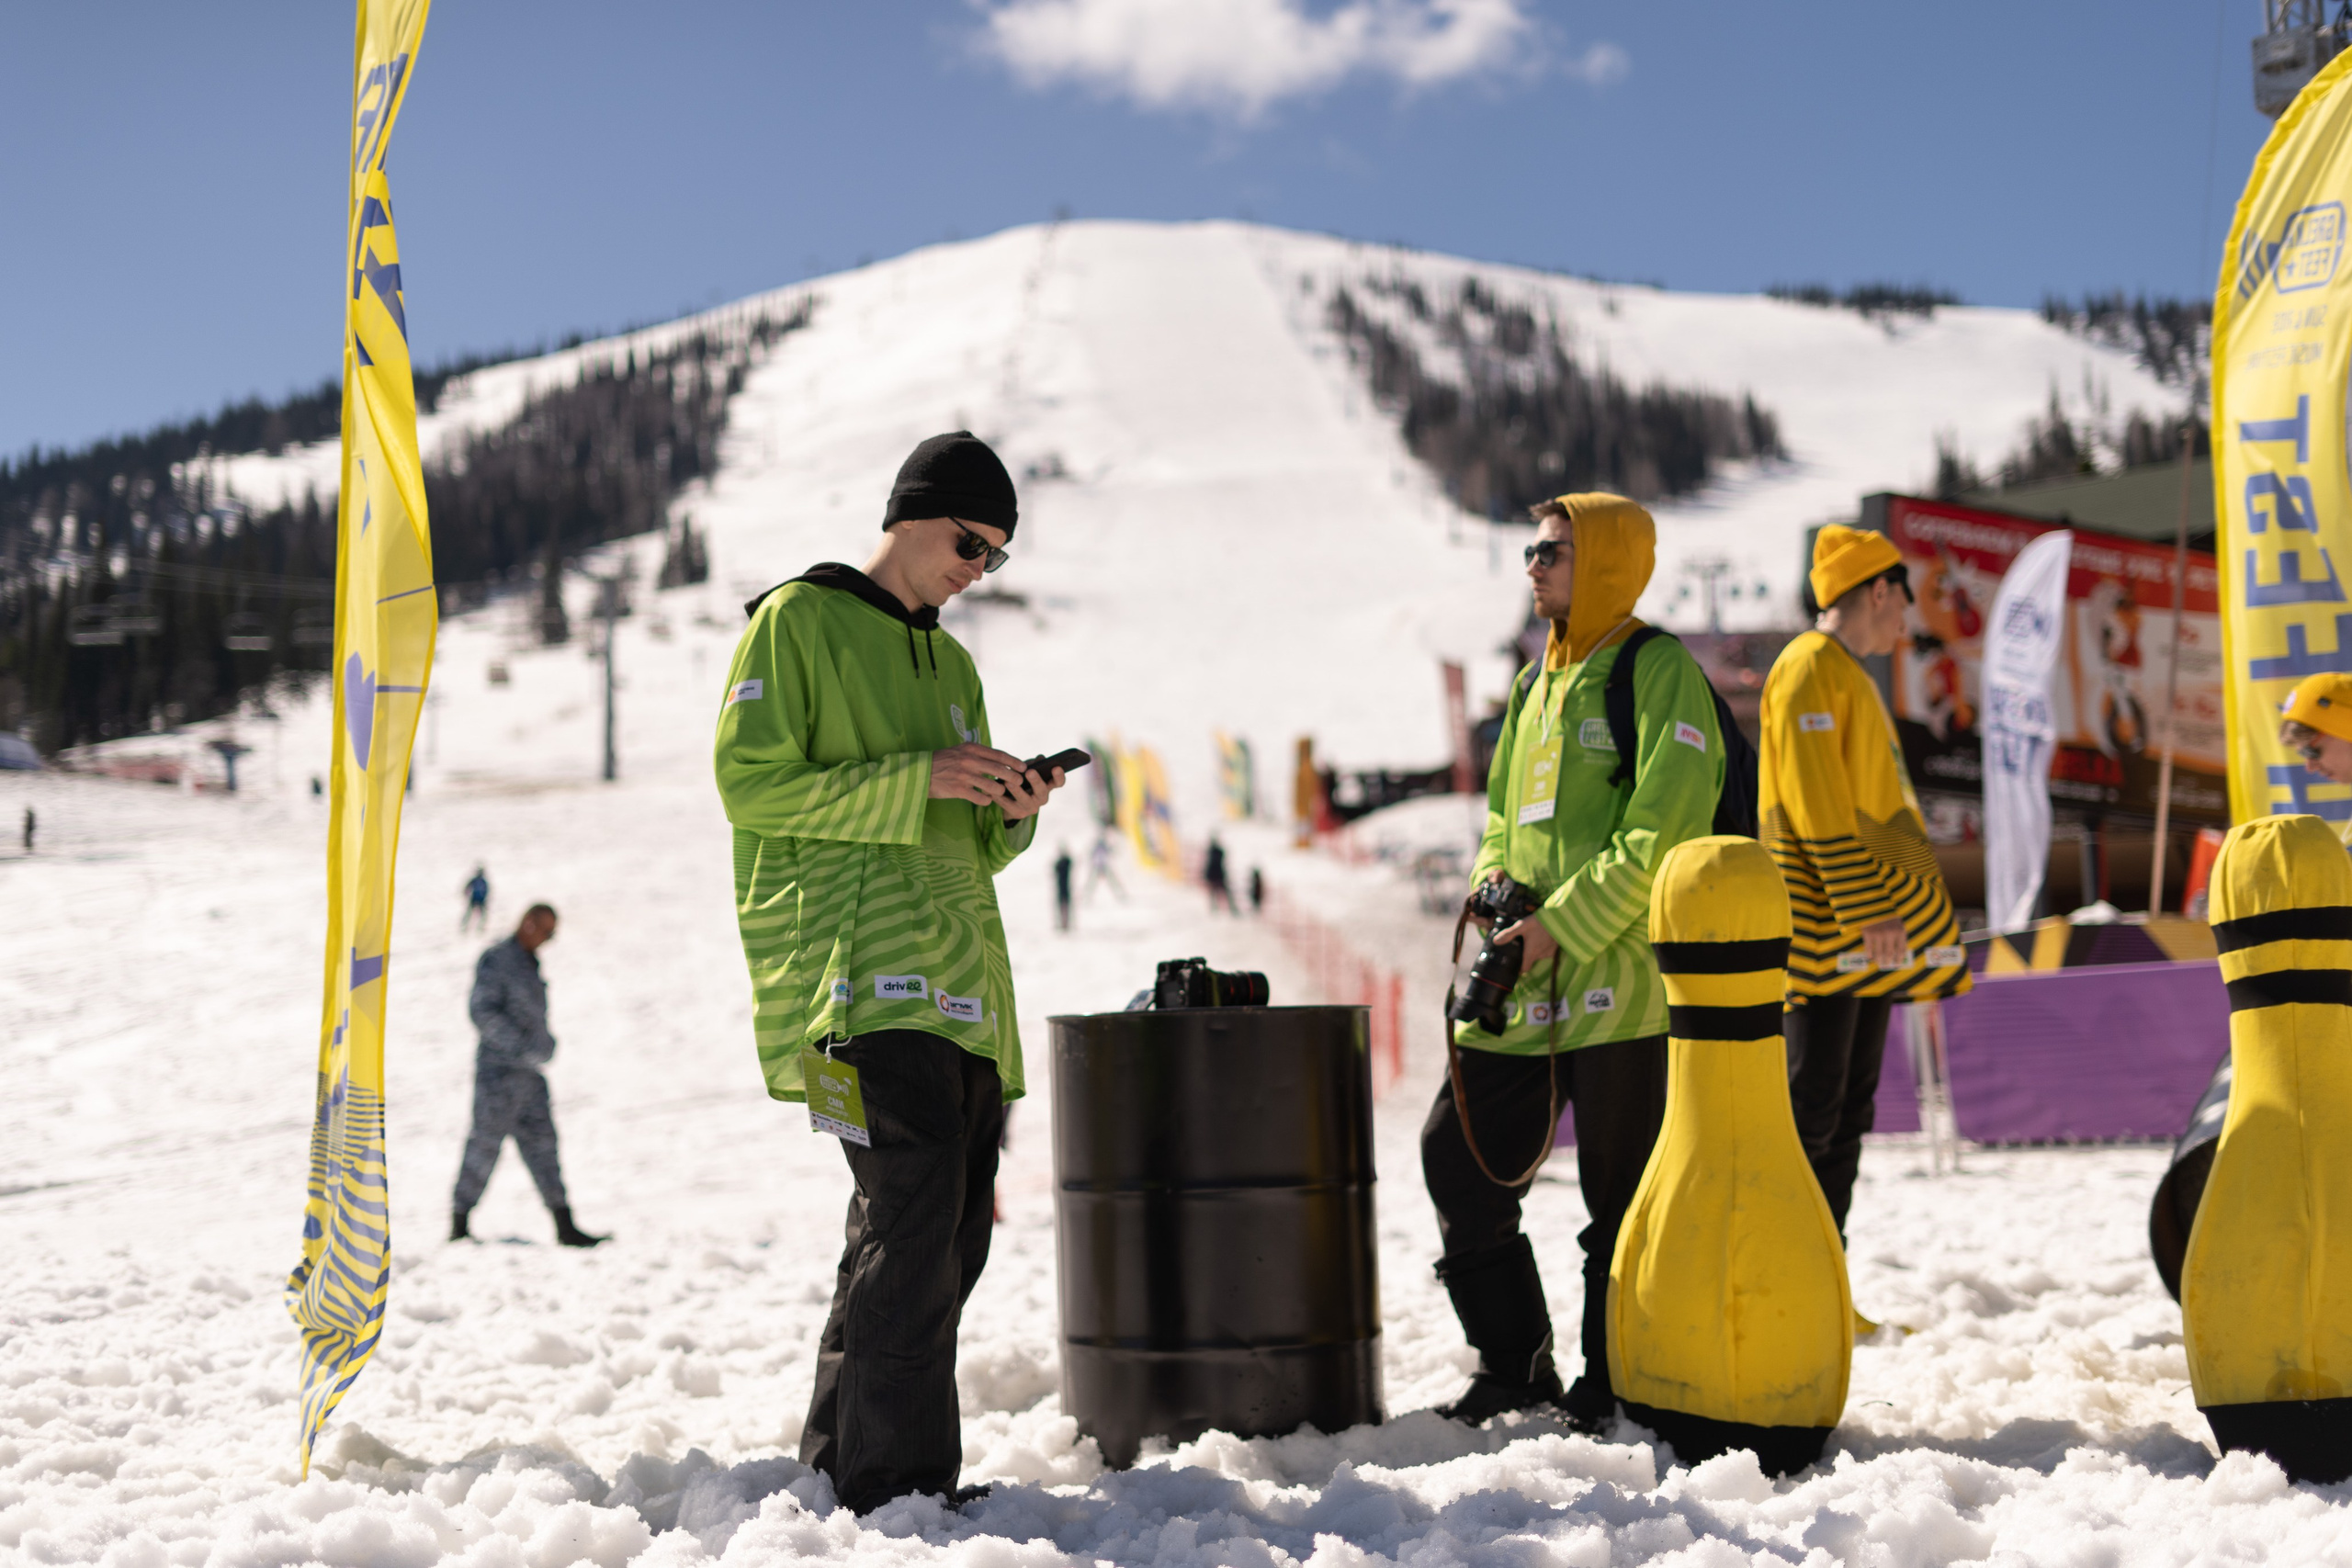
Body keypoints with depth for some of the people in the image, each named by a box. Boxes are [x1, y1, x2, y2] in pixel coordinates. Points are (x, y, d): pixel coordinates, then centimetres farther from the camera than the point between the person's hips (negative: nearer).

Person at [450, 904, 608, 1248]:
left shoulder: (530, 963, 17)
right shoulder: (496, 960, -10)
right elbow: (482, 1011, -18)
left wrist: (545, 1044, 9)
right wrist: (523, 1048, -22)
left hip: (528, 1072, 9)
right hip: (500, 1069, -9)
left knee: (541, 1143, 6)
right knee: (485, 1144, -4)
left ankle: (565, 1227, 5)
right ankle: (459, 1226, 5)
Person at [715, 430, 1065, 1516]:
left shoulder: (952, 665, 26)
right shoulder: (797, 621, 3)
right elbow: (750, 784, -8)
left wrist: (1009, 814, 3)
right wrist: (917, 780, -14)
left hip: (957, 978, 8)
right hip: (854, 967, -8)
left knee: (946, 1235, 5)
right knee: (914, 1194, -19)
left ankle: (840, 1464, 16)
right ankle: (894, 1483, -15)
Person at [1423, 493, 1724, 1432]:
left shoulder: (1658, 673, -7)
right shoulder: (1535, 685, 19)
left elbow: (1661, 833, -15)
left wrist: (1562, 924, -17)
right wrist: (1493, 876, 4)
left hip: (1618, 982, -8)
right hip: (1523, 986, 8)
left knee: (1621, 1198, 1)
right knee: (1461, 1161, 8)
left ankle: (1615, 1387, 15)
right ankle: (1514, 1366, 22)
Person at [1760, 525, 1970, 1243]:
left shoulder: (1850, 676, 21)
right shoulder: (1811, 670, -11)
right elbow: (1818, 807, -19)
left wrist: (1883, 909, 21)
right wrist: (1868, 913, -22)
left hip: (1867, 930, 10)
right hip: (1826, 928, -10)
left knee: (1849, 1111, 11)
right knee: (1810, 1109, -9)